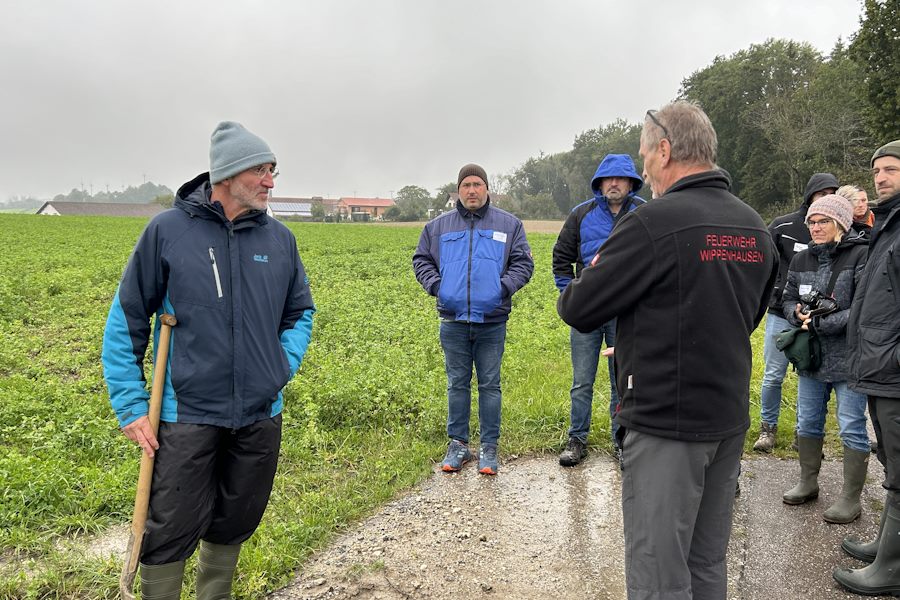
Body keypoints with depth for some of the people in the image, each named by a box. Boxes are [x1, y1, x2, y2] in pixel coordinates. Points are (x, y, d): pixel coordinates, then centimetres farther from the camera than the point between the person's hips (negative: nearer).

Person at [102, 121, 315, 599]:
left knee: (234, 525, 19)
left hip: (261, 415, 4)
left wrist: (284, 366, 1)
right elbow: (125, 321, -2)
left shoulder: (279, 238, 3)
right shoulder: (167, 230, -7)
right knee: (171, 533, 3)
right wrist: (130, 406, -6)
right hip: (187, 414, -3)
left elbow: (301, 312, 16)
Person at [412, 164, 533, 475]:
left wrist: (504, 286, -10)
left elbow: (523, 263, 6)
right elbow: (421, 260, 15)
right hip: (453, 321, 1)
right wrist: (435, 285, -3)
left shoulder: (509, 224, 7)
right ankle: (458, 444, 20)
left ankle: (489, 447, 15)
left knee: (490, 384, 5)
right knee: (457, 384, 9)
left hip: (492, 321, -1)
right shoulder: (438, 226, 10)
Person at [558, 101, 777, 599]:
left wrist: (587, 281, 8)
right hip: (730, 420, 8)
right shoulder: (755, 228, 7)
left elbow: (577, 310, -15)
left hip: (665, 424, -8)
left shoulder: (653, 222, -18)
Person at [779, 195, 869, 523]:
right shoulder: (802, 259, 7)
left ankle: (851, 497, 17)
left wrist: (819, 323, -19)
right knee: (807, 423, 16)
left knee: (851, 428, 3)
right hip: (810, 356, 6)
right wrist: (798, 314, -9)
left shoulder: (861, 256, -13)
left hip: (850, 358, -6)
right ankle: (808, 483, 33)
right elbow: (787, 299, 13)